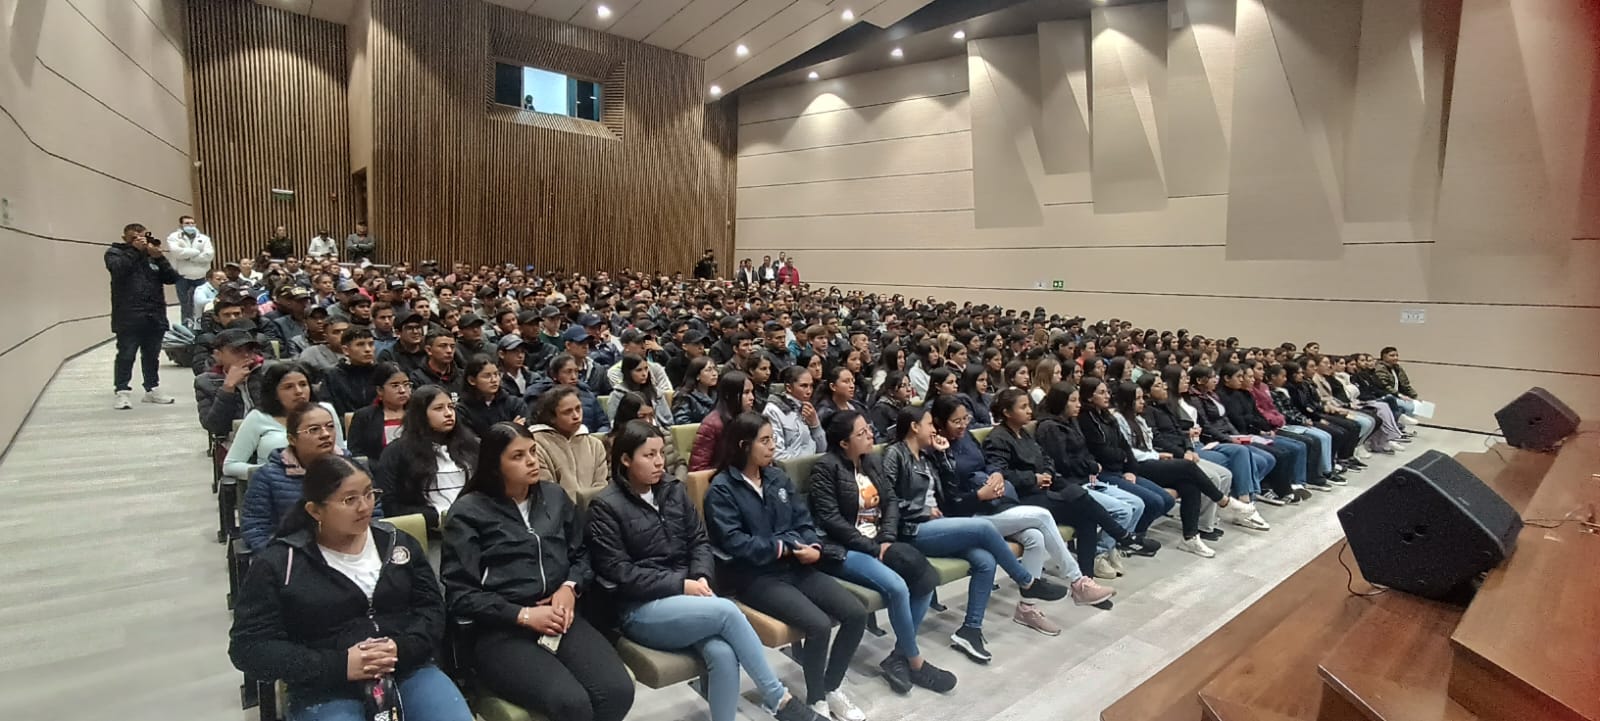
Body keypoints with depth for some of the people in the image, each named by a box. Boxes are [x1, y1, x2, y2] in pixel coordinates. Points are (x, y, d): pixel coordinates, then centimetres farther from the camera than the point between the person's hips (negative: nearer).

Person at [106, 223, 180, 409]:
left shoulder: (152, 255, 16)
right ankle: (123, 392, 0)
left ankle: (152, 389, 20)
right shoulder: (115, 252, 6)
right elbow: (118, 269, -16)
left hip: (155, 315, 4)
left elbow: (172, 278, 5)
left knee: (152, 355, 11)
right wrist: (135, 249, -11)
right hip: (128, 316, -4)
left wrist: (159, 257, -6)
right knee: (126, 355, -4)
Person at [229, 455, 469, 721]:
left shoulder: (397, 542, 9)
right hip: (327, 692, -2)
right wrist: (338, 666, -14)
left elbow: (431, 607, 9)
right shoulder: (277, 563, 1)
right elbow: (249, 646, -3)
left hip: (408, 671, 2)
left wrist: (402, 649, -12)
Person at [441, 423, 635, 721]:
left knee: (618, 691, -22)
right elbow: (460, 594, -4)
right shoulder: (469, 511, 0)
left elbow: (582, 554, 18)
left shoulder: (555, 496, 14)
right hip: (500, 631, -4)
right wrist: (523, 615, -13)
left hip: (559, 618, 4)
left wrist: (570, 587, -4)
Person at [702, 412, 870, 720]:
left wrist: (813, 546, -12)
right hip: (755, 576, -6)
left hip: (795, 567, 7)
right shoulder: (721, 490, -8)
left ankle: (832, 688, 12)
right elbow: (733, 542, -18)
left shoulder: (778, 478, 12)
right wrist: (785, 547, -18)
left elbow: (803, 520, 10)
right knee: (819, 625, -25)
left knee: (856, 613, -10)